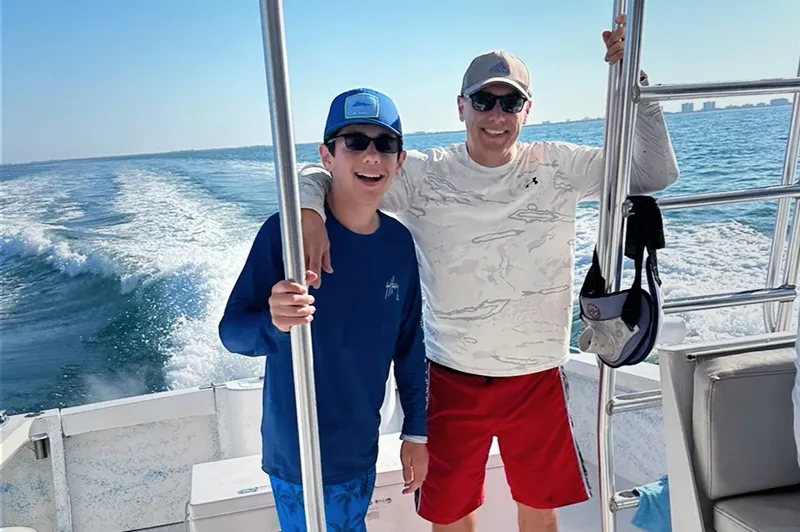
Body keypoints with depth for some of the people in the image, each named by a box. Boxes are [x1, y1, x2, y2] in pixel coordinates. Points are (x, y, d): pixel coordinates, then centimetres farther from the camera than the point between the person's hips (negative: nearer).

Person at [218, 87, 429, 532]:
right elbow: (231, 331, -16)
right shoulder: (286, 231, -20)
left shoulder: (398, 242, -6)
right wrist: (274, 323, -38)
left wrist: (416, 431, 7)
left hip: (361, 449, 5)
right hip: (299, 455, -4)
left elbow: (410, 345, 3)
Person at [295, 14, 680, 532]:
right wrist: (310, 212, -32)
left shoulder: (559, 167, -4)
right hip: (452, 380, -1)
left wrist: (634, 80, -15)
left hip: (539, 378, 2)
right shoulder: (425, 175, -10)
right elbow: (321, 172, -9)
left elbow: (657, 173, -5)